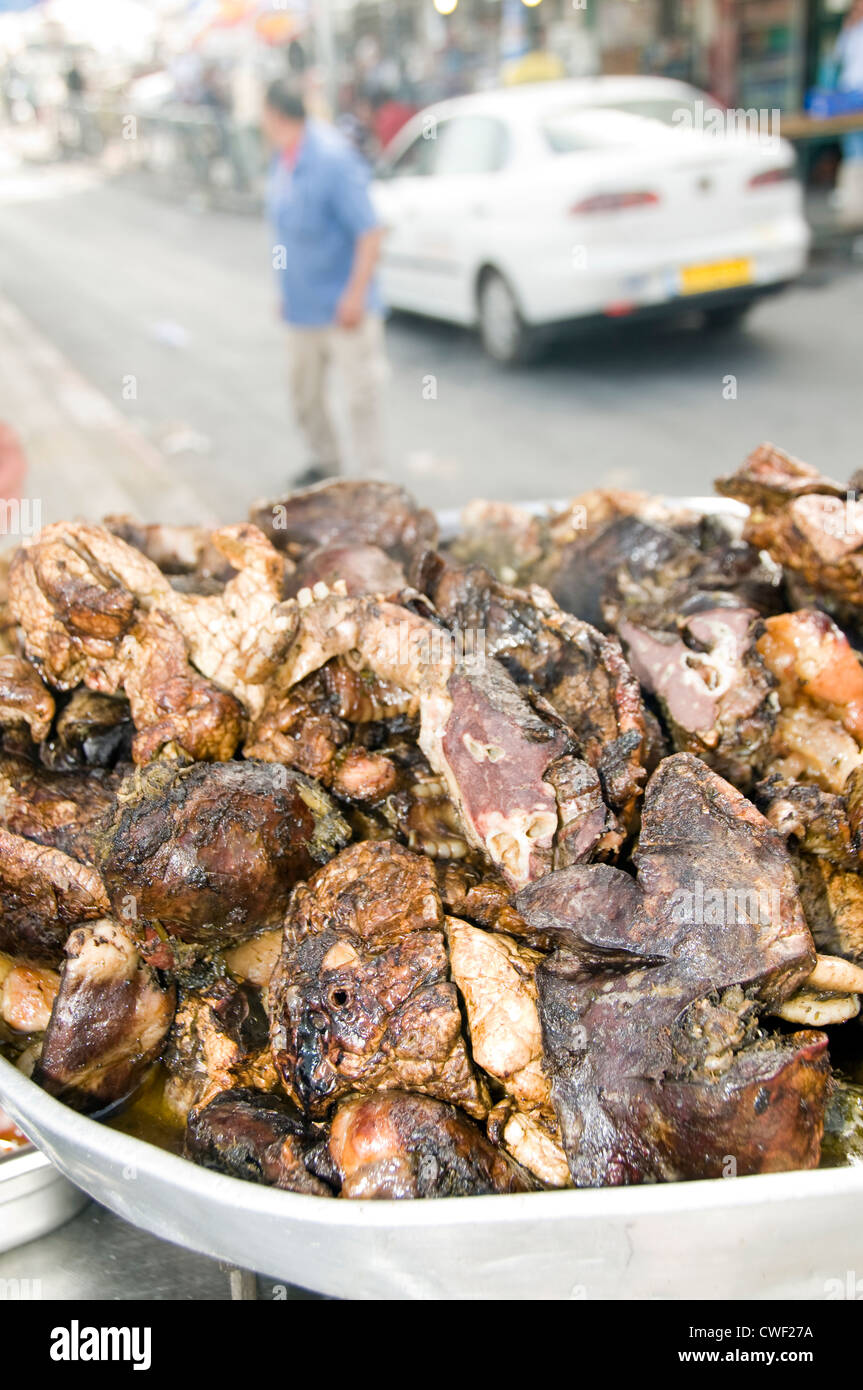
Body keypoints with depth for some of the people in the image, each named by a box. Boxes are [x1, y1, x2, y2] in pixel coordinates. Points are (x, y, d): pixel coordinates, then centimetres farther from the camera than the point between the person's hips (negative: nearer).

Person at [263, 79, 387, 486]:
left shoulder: (332, 158, -16)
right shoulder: (283, 159, 9)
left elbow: (370, 232, -19)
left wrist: (355, 295, -22)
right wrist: (287, 291, 19)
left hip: (342, 305, -8)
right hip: (302, 307, 8)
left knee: (360, 393, -4)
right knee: (304, 392, 15)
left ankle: (368, 478, 3)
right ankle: (324, 461, 32)